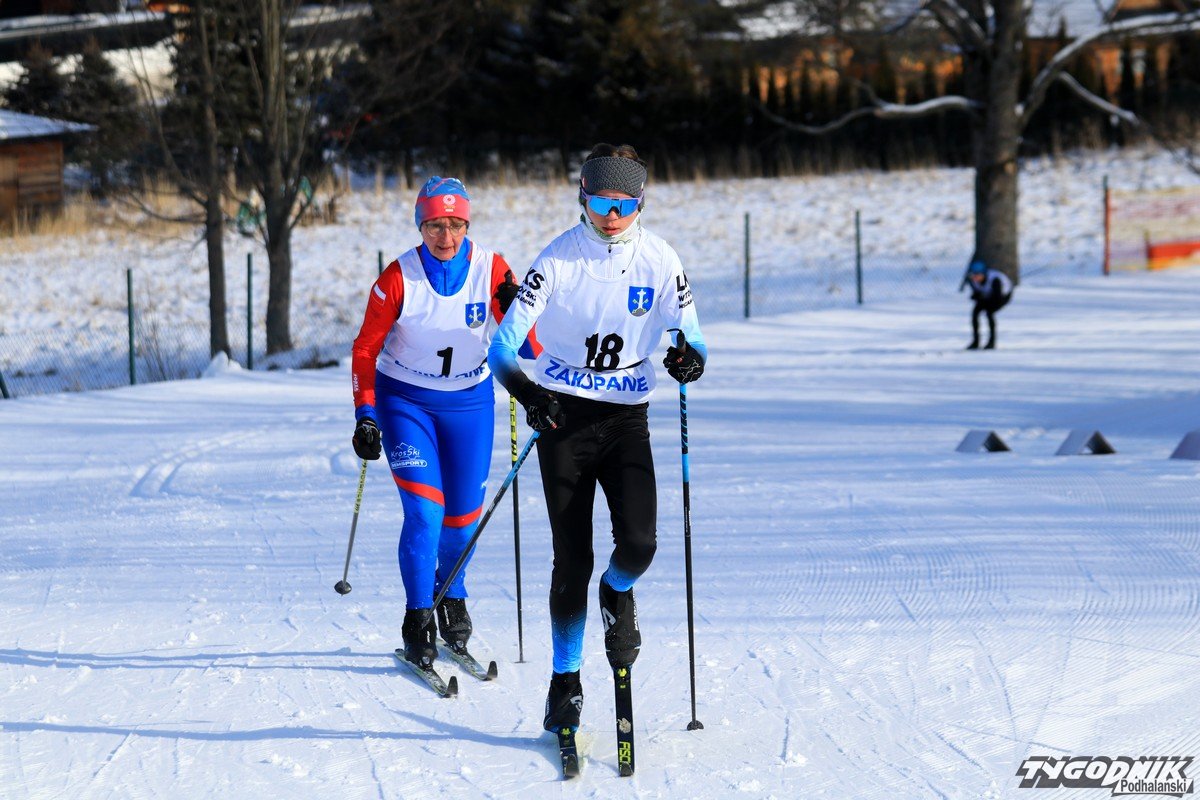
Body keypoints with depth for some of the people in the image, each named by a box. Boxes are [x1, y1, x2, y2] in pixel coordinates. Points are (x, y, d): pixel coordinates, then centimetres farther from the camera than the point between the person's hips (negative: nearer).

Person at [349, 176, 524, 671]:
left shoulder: (491, 270, -12)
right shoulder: (398, 278, -16)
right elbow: (366, 348, -8)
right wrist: (365, 416, -14)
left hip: (470, 401, 2)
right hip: (406, 400, -2)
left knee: (464, 514, 8)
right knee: (424, 511, -15)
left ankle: (452, 596, 36)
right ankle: (417, 620, -3)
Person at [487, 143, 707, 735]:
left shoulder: (659, 261, -3)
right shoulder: (558, 260, -9)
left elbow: (688, 333, 6)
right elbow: (503, 345, -13)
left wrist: (689, 356, -18)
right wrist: (527, 393, -31)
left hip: (627, 418, 1)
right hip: (563, 418, -1)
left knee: (638, 542, -16)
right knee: (572, 560, -2)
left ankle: (617, 595, 20)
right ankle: (565, 680, 14)